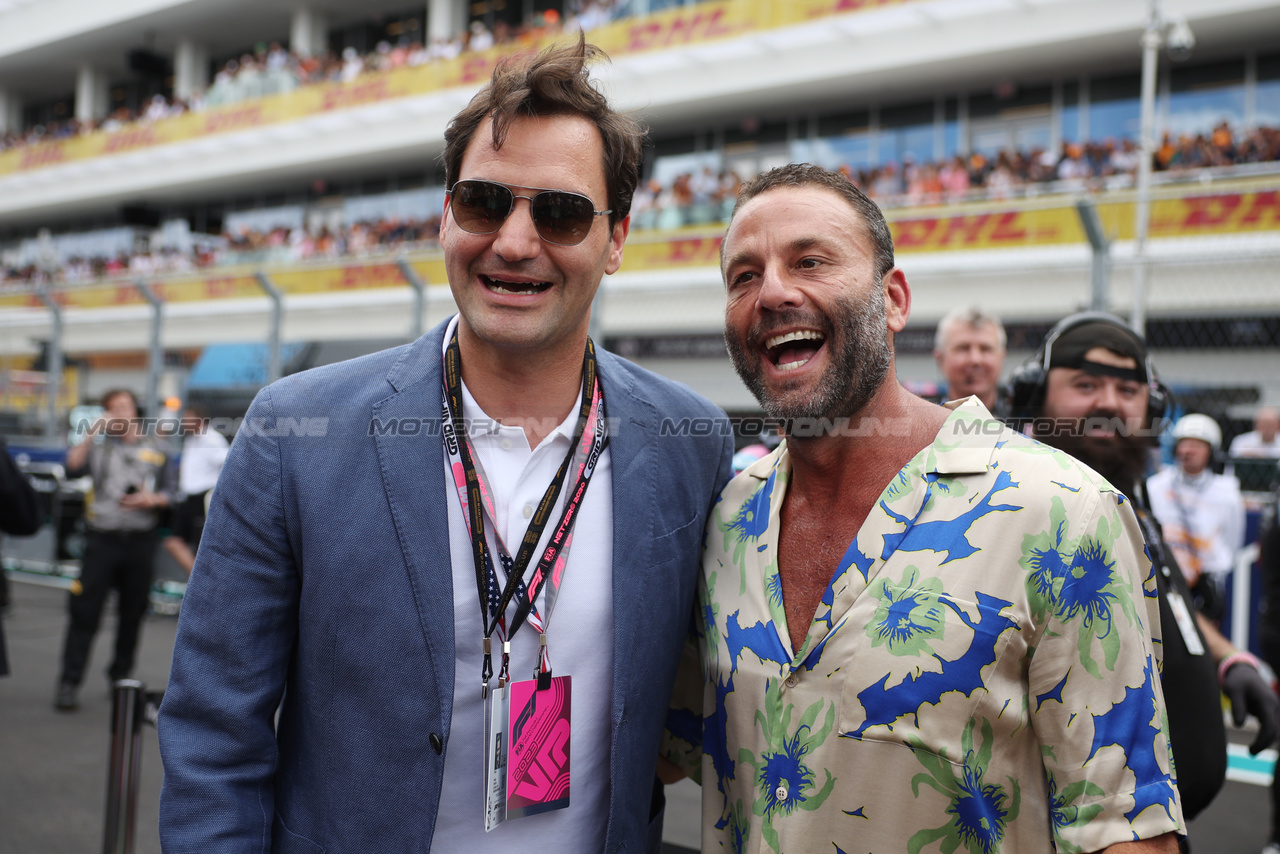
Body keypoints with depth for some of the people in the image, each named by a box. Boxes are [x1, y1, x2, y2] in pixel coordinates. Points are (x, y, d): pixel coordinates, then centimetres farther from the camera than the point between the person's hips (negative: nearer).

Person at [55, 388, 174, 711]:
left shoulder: (157, 448, 11)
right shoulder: (99, 444, 6)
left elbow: (169, 493, 11)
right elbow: (72, 468, -11)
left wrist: (151, 500, -9)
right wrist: (91, 434, -13)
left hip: (141, 540, 2)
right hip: (102, 538, -2)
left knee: (133, 613, 9)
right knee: (84, 611, -6)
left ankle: (120, 677, 25)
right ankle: (69, 683, -2)